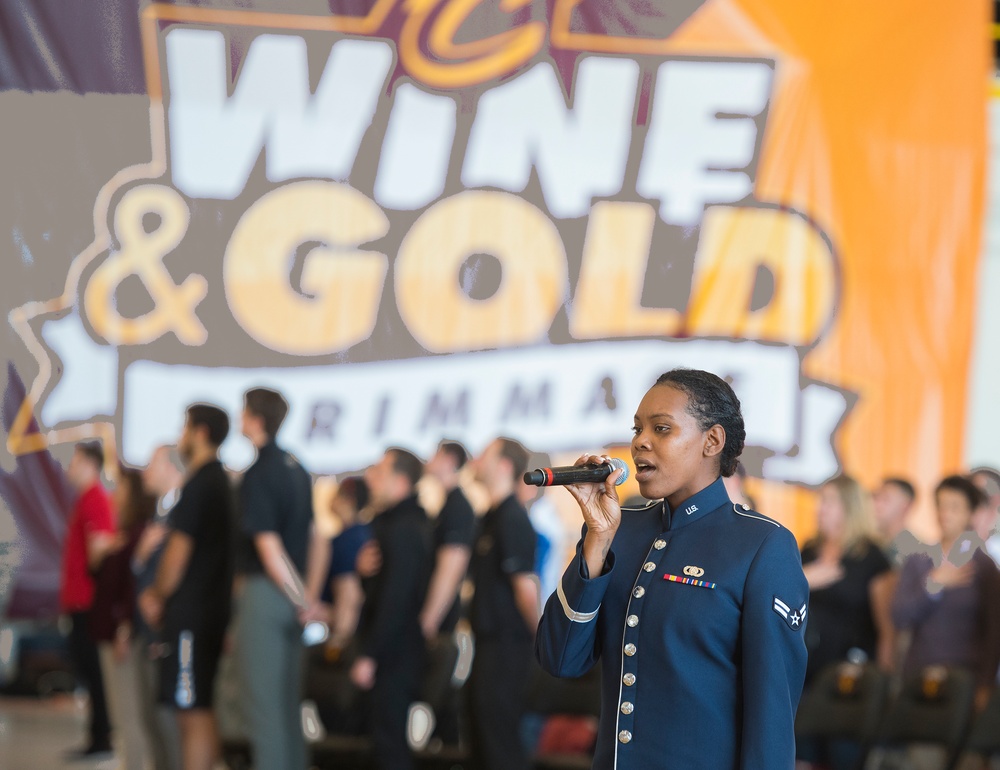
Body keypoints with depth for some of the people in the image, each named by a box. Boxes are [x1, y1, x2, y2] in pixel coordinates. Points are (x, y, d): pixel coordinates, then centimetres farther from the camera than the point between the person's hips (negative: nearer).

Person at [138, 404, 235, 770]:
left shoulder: (199, 485, -14)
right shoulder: (221, 481, 16)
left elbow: (179, 549, -16)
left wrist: (159, 596, 0)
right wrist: (158, 593, 16)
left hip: (191, 613, -10)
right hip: (214, 609, 10)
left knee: (193, 712, -10)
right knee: (200, 710, 14)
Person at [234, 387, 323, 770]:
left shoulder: (258, 474, -15)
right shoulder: (297, 469, 11)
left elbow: (268, 545, -18)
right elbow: (312, 537, 13)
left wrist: (302, 599, -11)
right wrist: (307, 595, 11)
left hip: (266, 591, -8)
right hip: (292, 592, 8)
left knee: (263, 705, -4)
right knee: (288, 705, 13)